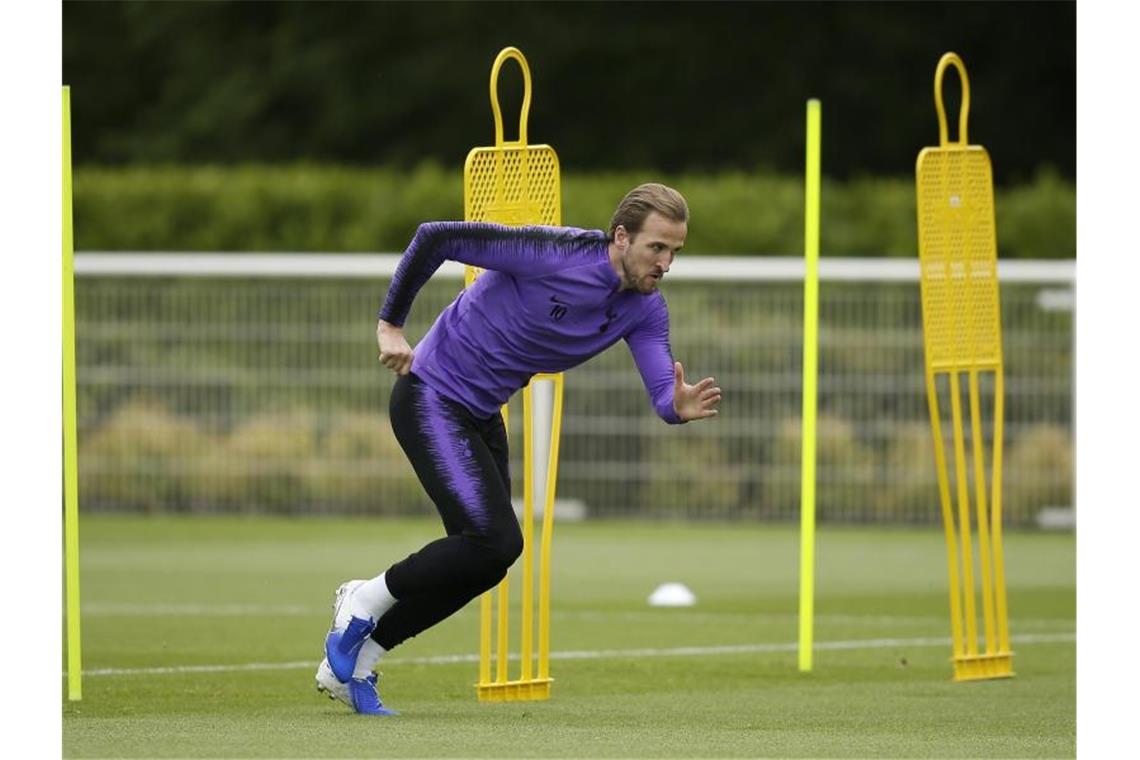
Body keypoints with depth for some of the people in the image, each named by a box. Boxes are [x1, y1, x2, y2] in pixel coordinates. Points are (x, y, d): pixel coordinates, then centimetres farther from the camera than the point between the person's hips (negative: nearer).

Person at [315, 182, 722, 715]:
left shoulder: (645, 308, -4)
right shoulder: (553, 254, -26)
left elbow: (662, 393, -14)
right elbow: (435, 237, -21)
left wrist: (679, 408, -38)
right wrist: (389, 325, -15)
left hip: (481, 416, 8)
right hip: (432, 398, -8)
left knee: (484, 563, 7)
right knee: (496, 540, -19)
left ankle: (351, 664, 19)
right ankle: (365, 600, 2)